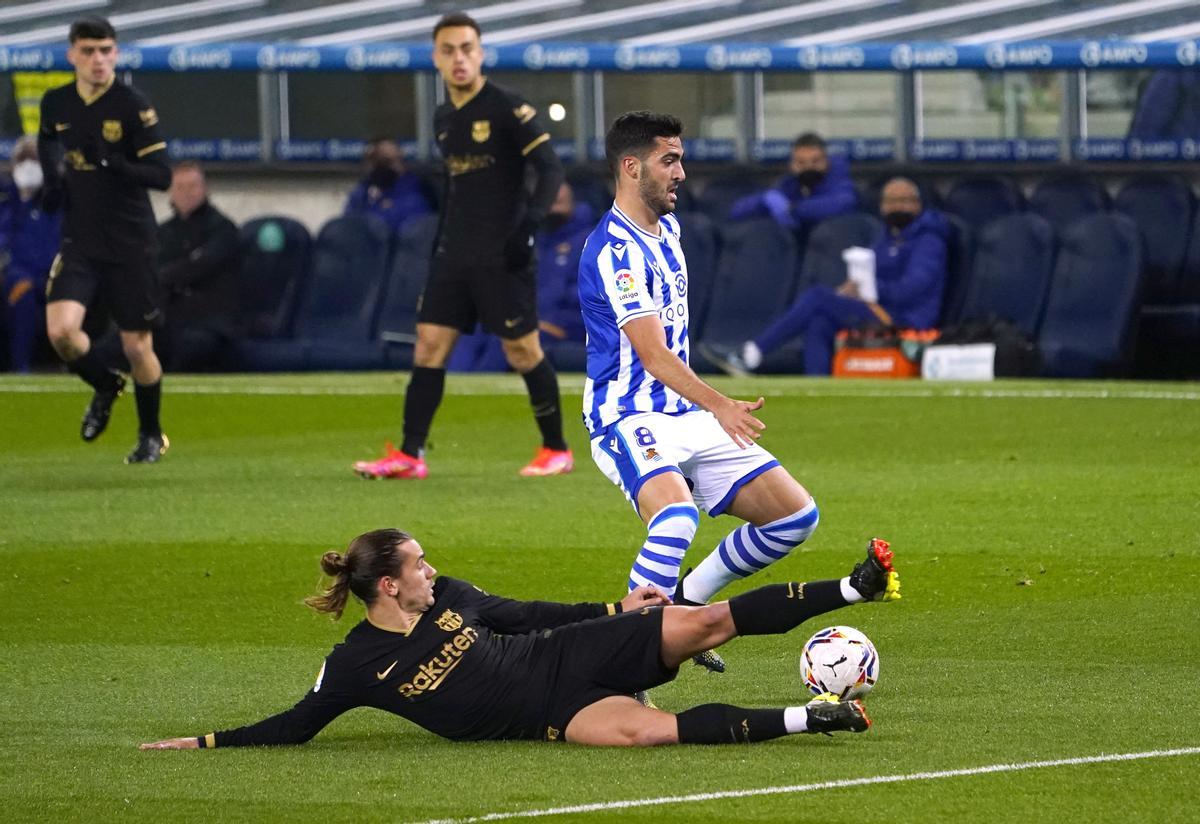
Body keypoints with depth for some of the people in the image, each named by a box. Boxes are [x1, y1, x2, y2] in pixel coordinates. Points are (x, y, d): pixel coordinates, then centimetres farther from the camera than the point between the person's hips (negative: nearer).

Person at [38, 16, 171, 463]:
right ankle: (105, 387, 15)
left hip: (131, 245, -3)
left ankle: (151, 435, 25)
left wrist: (111, 163, -28)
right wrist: (52, 186, 2)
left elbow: (162, 175, -14)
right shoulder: (55, 104, 3)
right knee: (60, 329, -16)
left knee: (137, 347, 1)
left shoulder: (133, 106, -11)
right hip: (79, 242, 3)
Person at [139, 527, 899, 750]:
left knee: (708, 621, -9)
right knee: (639, 729, -34)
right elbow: (293, 728, -1)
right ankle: (808, 720, -30)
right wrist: (205, 742, -9)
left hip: (567, 653, 5)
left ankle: (852, 589, 0)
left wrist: (616, 610, 17)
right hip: (548, 713, -5)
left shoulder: (445, 596, 6)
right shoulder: (356, 665, -7)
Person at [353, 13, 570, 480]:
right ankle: (410, 455, 0)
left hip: (501, 256, -7)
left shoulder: (507, 109, -9)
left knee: (522, 351, -2)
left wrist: (530, 221, -26)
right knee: (428, 345, -1)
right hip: (455, 255, 7)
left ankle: (556, 450, 12)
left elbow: (550, 169, -13)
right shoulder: (443, 119, 12)